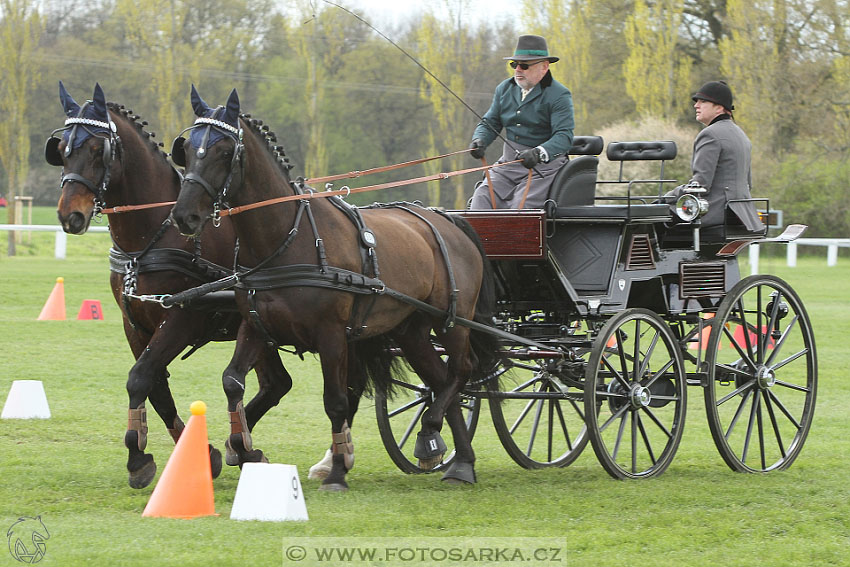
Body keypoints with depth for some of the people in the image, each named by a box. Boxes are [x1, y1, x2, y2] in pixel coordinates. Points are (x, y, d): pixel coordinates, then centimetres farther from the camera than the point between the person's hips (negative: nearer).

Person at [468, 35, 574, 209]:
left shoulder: (559, 95, -9)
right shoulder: (505, 89, 12)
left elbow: (564, 136, -20)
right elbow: (490, 123, 14)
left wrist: (539, 153, -39)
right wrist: (479, 140, -10)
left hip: (544, 166, -6)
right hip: (508, 163, 6)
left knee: (520, 206, -25)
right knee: (482, 198, -15)